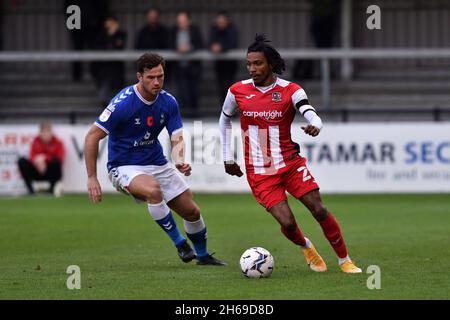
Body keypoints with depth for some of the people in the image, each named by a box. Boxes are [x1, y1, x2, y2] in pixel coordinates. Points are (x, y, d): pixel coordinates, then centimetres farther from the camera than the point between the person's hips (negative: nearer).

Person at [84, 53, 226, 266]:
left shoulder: (168, 102, -5)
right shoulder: (122, 103, -22)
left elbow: (177, 139, -5)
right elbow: (92, 136, -18)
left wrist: (180, 160, -29)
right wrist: (92, 178, -20)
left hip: (157, 163, 6)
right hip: (124, 167, -6)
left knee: (192, 212, 5)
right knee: (153, 190, -37)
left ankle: (203, 255, 33)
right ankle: (180, 244, -19)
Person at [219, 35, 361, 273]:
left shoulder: (290, 90, -7)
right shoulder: (238, 91, -1)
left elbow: (312, 115, -23)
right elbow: (225, 119, 16)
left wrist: (314, 126, -47)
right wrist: (228, 158, 15)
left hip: (290, 163, 0)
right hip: (259, 172, 0)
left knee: (319, 211, -8)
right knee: (287, 223, -13)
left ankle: (344, 260, 9)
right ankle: (306, 247, 21)